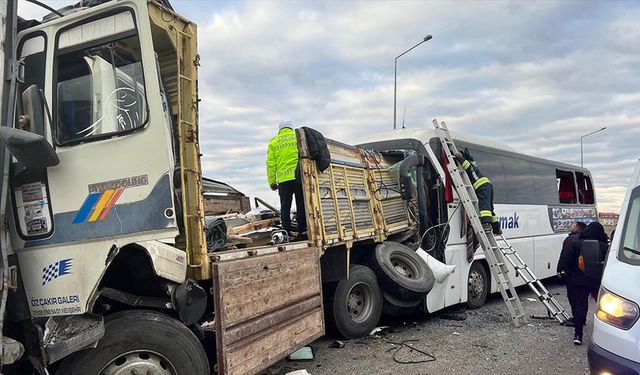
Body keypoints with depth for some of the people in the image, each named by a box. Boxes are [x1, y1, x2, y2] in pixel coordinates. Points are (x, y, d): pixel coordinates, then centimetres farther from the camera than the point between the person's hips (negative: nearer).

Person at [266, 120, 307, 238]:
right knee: (301, 205, 5)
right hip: (298, 177, -1)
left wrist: (271, 182, 10)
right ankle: (302, 231, 5)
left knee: (285, 207, 6)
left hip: (283, 179, 1)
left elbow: (271, 164, 7)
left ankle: (287, 233, 3)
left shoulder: (273, 142, 11)